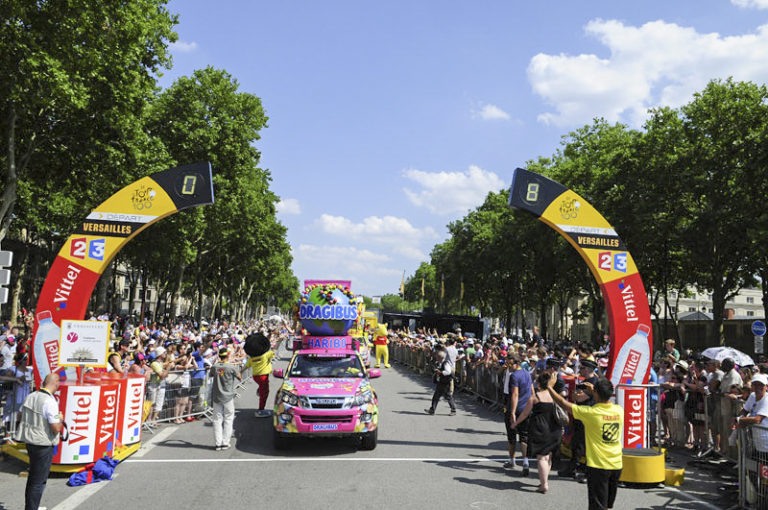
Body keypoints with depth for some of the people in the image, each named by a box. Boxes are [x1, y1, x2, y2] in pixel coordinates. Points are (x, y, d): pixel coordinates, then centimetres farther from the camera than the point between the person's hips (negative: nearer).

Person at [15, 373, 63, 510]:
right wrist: (60, 419, -4)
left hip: (29, 441, 8)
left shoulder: (31, 396, 1)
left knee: (33, 477, 23)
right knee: (39, 481, 3)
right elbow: (56, 429, -23)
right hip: (43, 445, -8)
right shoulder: (50, 401, -23)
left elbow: (21, 415, 16)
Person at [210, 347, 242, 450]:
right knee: (228, 419, 7)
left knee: (217, 420, 8)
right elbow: (240, 378, -1)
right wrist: (237, 371, 17)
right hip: (228, 397, -3)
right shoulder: (231, 367, -13)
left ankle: (218, 443, 8)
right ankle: (225, 442, 5)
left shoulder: (214, 367, -4)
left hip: (216, 397, 3)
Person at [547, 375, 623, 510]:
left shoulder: (590, 413, -19)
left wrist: (550, 387, 4)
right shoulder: (619, 410, -4)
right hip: (616, 465, 5)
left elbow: (563, 403, -9)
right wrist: (594, 391, 25)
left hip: (598, 466, -5)